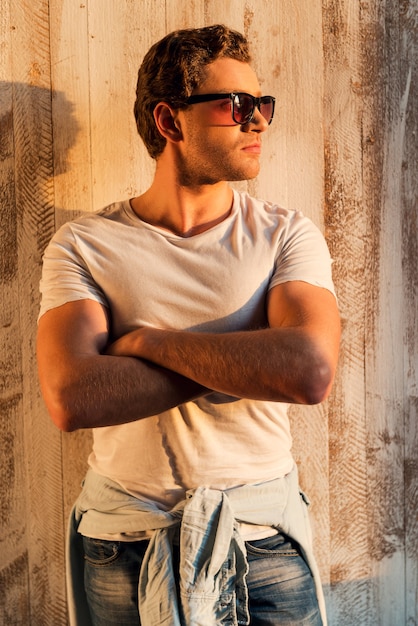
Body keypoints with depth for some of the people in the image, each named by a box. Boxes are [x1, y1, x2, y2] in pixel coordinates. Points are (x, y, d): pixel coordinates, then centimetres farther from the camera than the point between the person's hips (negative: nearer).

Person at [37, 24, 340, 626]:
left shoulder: (287, 234, -4)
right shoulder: (84, 245, -6)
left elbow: (310, 373, -21)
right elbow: (71, 399, -21)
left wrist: (148, 340, -17)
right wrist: (246, 363, -18)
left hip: (264, 538, 1)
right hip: (123, 543, 0)